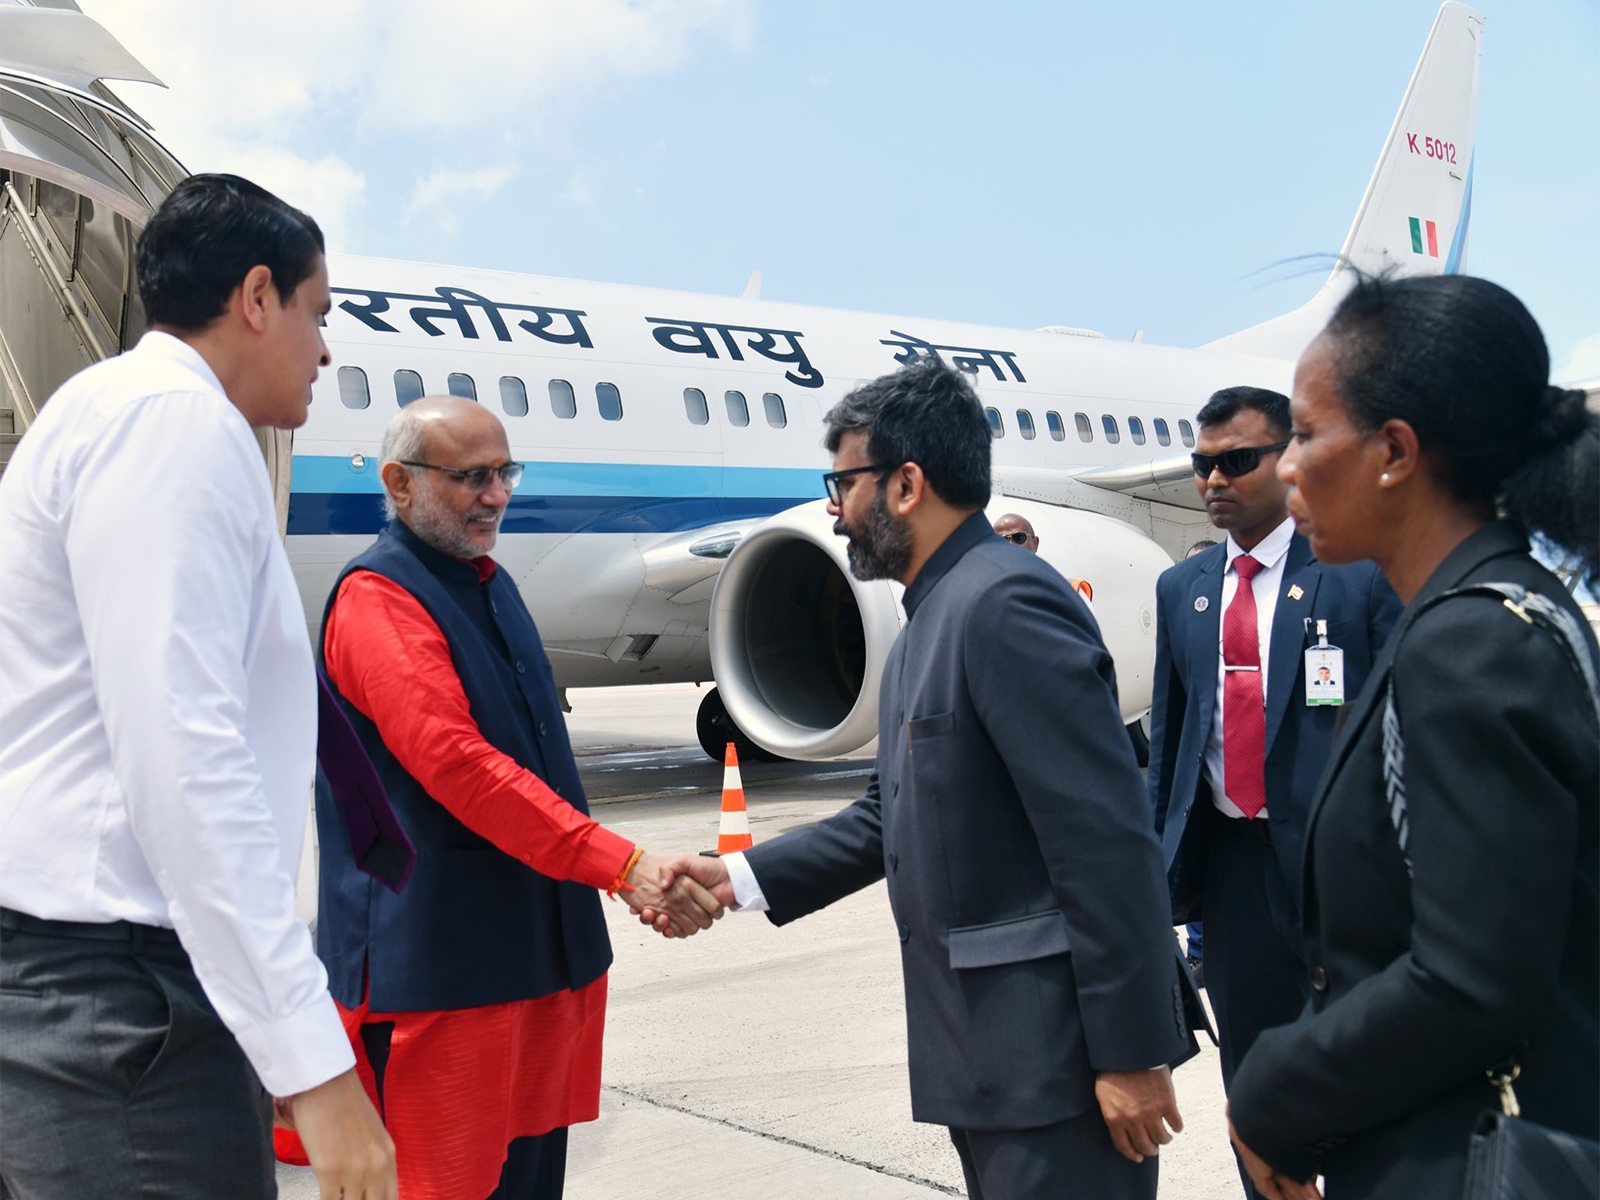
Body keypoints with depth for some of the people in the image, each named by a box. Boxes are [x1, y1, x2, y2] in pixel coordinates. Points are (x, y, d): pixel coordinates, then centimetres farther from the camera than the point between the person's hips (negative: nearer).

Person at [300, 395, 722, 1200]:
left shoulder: (490, 583, 16)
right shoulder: (376, 597, -12)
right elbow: (456, 765, -24)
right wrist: (622, 866, -28)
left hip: (539, 949, 9)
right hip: (439, 965, -8)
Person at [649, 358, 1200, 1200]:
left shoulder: (1007, 603, -18)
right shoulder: (933, 615, 14)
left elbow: (1107, 841, -22)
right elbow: (896, 814, 18)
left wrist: (1131, 1053, -21)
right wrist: (742, 877, 12)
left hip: (1054, 1047, -10)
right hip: (985, 1049, 10)